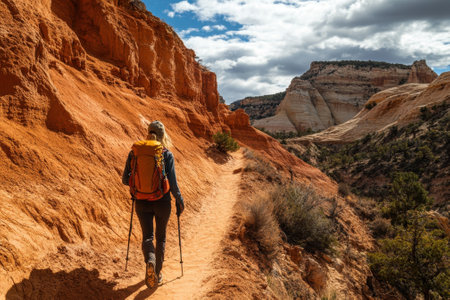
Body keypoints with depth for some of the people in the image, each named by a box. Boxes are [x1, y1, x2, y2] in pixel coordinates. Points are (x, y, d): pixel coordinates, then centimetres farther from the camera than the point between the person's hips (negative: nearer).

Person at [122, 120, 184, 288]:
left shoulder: (134, 153, -4)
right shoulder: (167, 155, -10)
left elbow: (125, 180, 0)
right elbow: (172, 183, -12)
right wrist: (180, 201, 3)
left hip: (142, 202, 1)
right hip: (162, 202, -1)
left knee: (147, 236, 11)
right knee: (160, 237, 18)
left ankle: (150, 261, -19)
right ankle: (157, 274, 26)